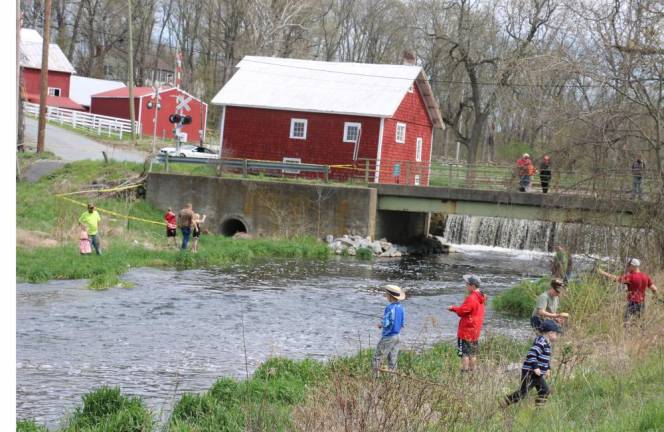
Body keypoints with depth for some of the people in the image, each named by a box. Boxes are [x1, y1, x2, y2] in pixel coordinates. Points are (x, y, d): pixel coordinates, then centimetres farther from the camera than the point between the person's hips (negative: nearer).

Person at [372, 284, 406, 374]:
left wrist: (381, 325, 0)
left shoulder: (390, 308, -19)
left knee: (377, 359, -2)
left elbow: (386, 324, -20)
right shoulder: (401, 307, 4)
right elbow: (403, 323, 10)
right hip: (397, 336, 8)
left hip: (388, 337, -8)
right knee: (392, 361, 11)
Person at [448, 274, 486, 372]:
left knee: (464, 353, -7)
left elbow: (462, 311, -18)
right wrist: (456, 308, 10)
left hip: (467, 331, -9)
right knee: (473, 353, 13)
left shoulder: (471, 298, -19)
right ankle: (472, 371, 17)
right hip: (475, 331, 9)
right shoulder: (480, 298, 11)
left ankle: (465, 371, -8)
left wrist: (453, 308, 0)